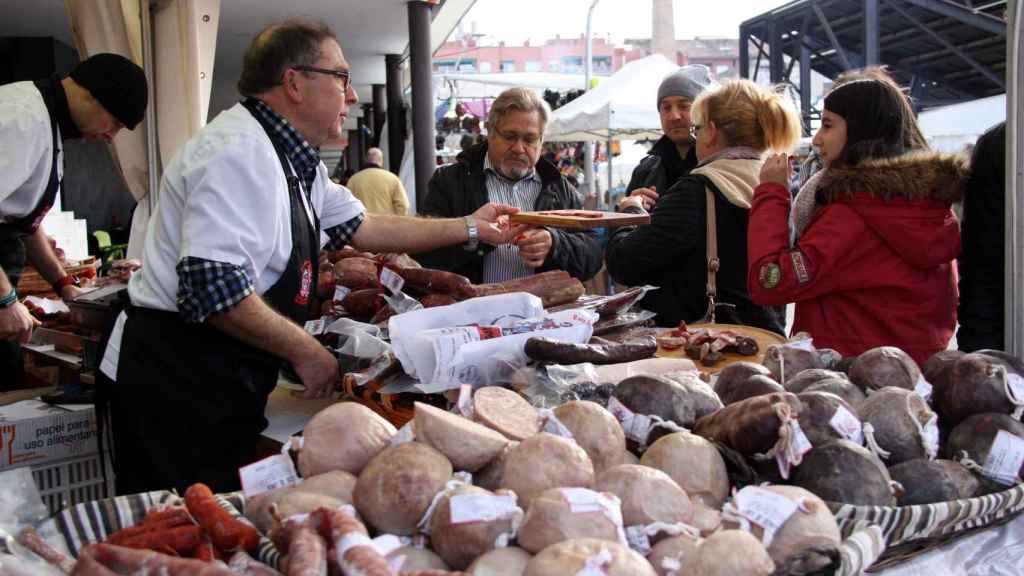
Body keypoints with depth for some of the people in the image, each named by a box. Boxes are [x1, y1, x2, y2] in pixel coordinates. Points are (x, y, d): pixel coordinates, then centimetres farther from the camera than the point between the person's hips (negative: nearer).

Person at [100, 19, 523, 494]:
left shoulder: (293, 161, 12)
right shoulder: (241, 153, -21)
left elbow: (360, 227, 20)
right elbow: (213, 287, -30)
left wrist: (468, 228, 20)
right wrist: (305, 351, -18)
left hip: (221, 381, 10)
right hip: (180, 381, -10)